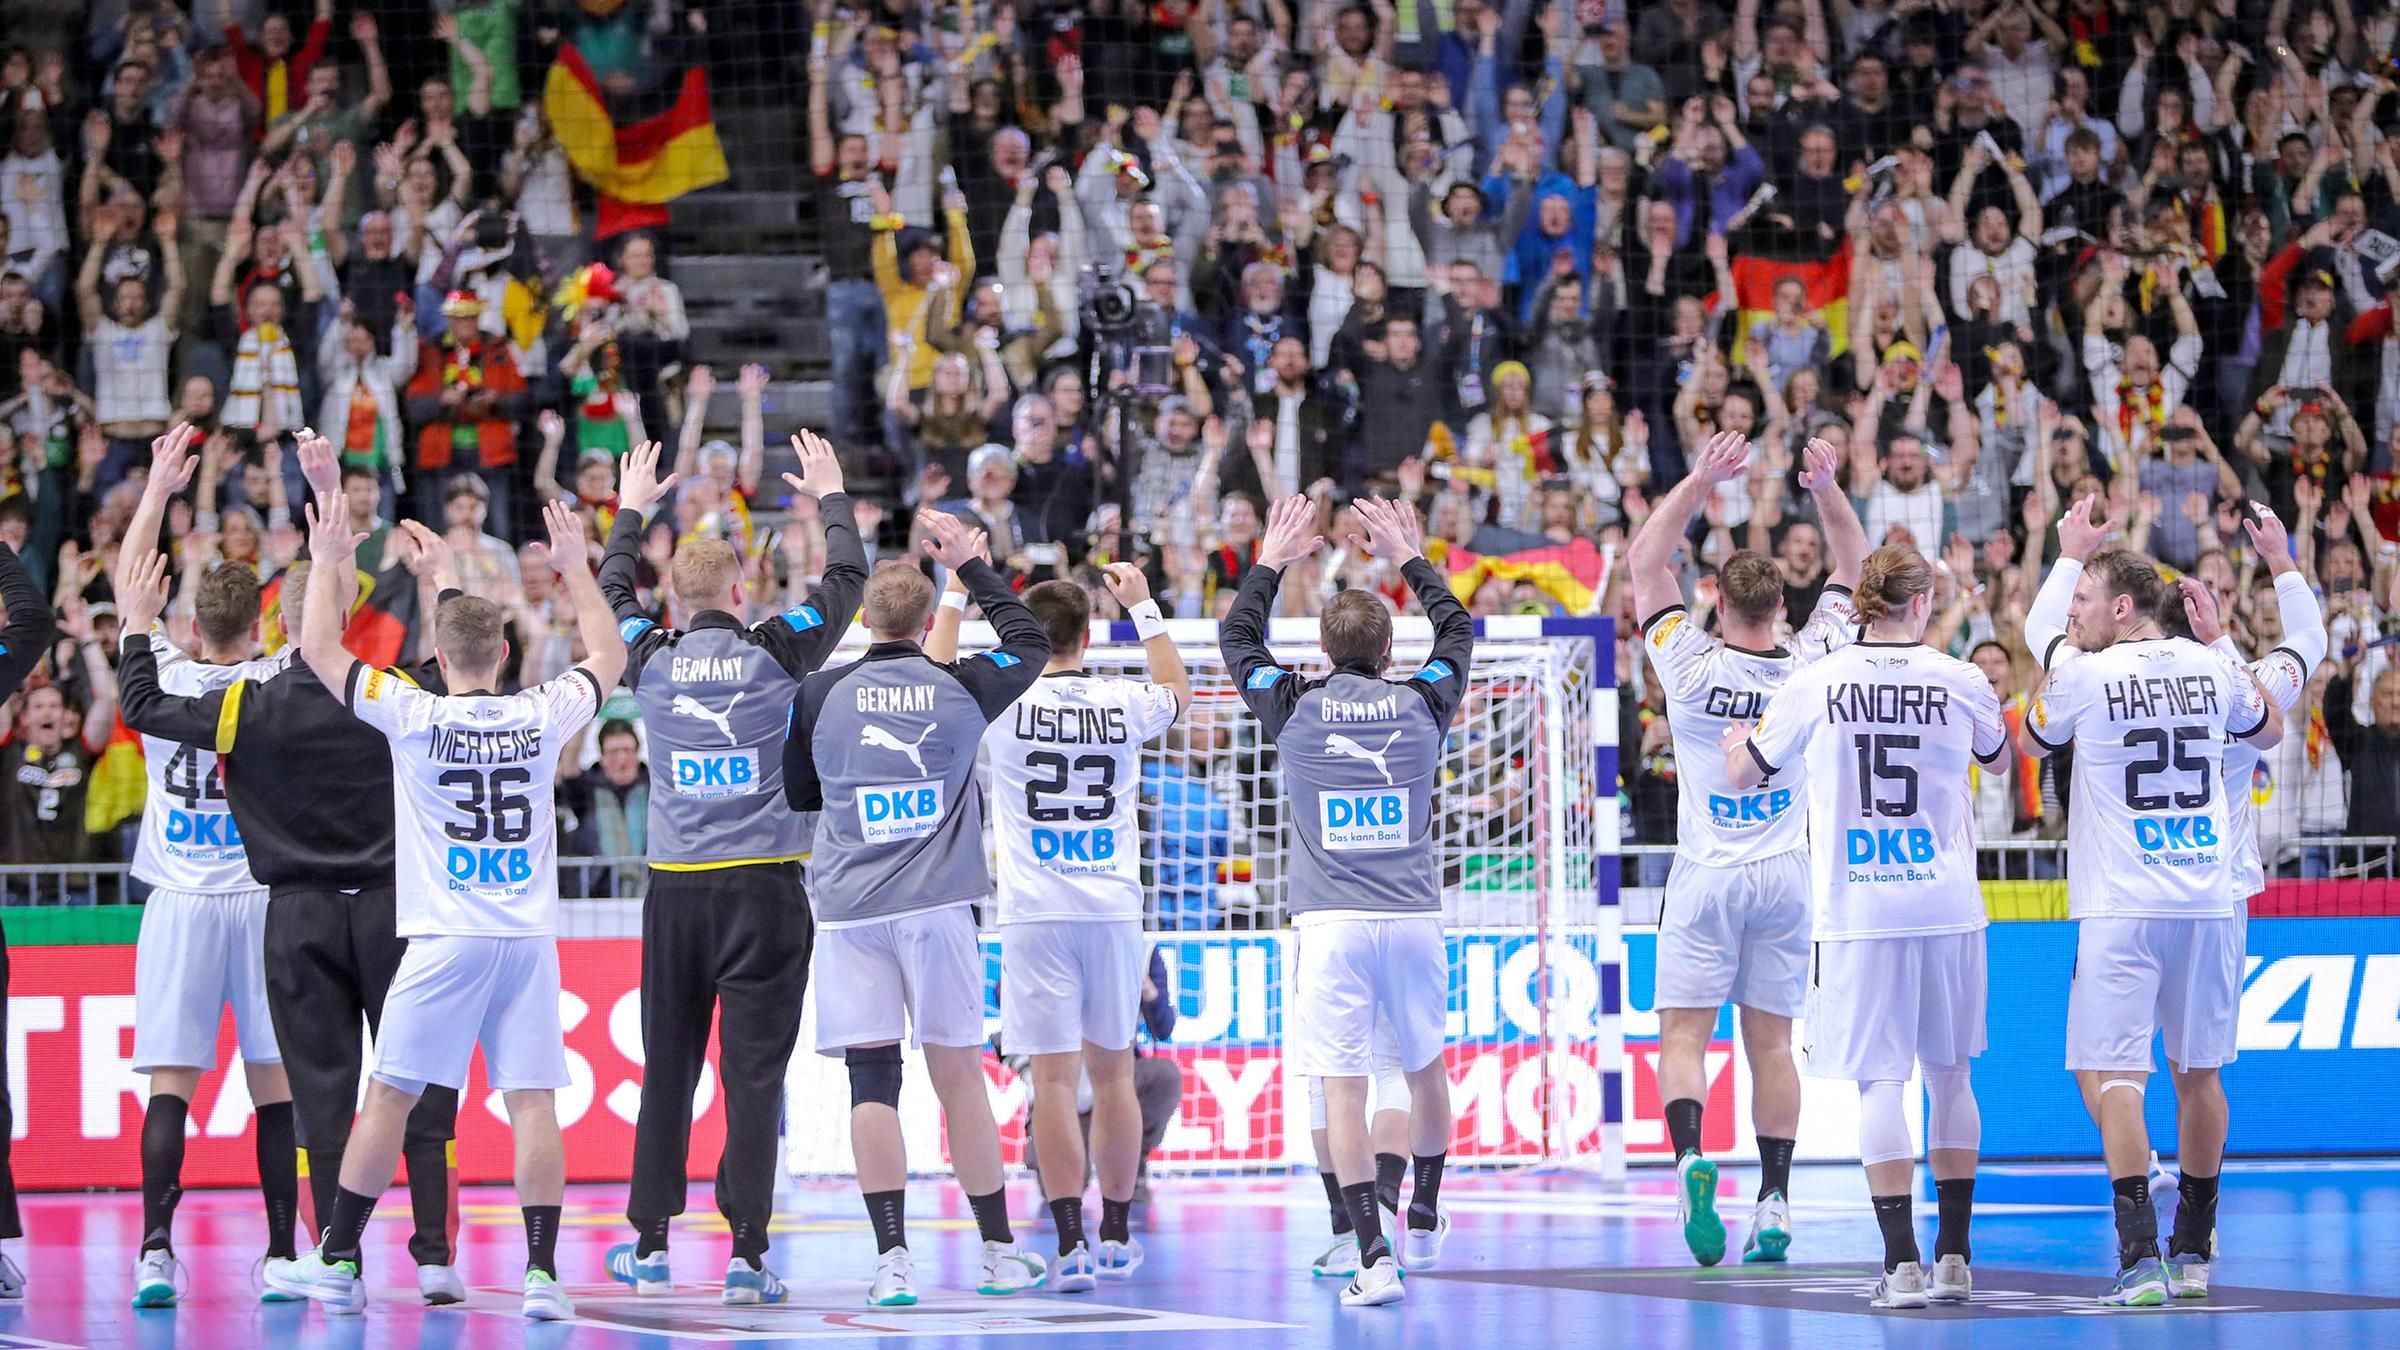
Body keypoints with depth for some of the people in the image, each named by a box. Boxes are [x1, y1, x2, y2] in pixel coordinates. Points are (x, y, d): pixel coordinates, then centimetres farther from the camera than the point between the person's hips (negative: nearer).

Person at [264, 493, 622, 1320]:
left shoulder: (415, 716, -6)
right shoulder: (544, 716, 2)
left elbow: (318, 651, 1)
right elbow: (608, 659, 22)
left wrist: (328, 562, 12)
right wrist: (576, 568, 30)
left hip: (446, 941, -2)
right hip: (530, 938, 2)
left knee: (388, 1097, 4)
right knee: (532, 1102, -1)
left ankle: (339, 1260, 9)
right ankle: (542, 1273, -8)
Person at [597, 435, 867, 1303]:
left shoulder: (652, 660, 2)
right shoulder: (776, 654, -5)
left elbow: (610, 592, 23)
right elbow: (847, 578, 9)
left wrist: (632, 512, 38)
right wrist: (831, 497, 24)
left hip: (674, 889, 3)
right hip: (763, 889, -3)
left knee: (665, 1072, 10)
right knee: (753, 1075, -4)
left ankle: (649, 1246, 14)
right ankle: (747, 1254, -7)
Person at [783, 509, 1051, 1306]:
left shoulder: (821, 694, 1)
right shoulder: (961, 690, 2)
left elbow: (795, 792, 12)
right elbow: (1031, 644, 21)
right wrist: (972, 564, 27)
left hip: (849, 908, 0)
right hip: (936, 904, 0)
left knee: (872, 1079, -2)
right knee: (958, 1073, 8)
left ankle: (892, 1257, -11)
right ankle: (999, 1253, 15)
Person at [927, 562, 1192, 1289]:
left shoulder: (1005, 704, -6)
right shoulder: (1124, 704, 0)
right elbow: (1178, 689, 26)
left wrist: (957, 596, 22)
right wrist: (1144, 608, 33)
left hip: (1036, 914, -2)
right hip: (1114, 908, 2)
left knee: (1054, 1078, -4)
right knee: (1111, 1071, 13)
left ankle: (1071, 1242, -11)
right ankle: (1117, 1235, 19)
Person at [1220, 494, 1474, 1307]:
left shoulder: (1295, 711, 0)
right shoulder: (1422, 707, 3)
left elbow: (1236, 638, 19)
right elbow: (1459, 630, 24)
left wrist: (1272, 562, 29)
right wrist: (1410, 559, 33)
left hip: (1333, 923, -2)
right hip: (1413, 915, 2)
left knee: (1343, 1087, -5)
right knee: (1425, 1065, 21)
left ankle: (1374, 1255, -15)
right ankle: (1424, 1220, 36)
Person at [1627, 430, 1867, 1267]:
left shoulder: (1694, 667, -10)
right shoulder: (1811, 667, -4)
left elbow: (1646, 561, -2)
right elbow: (1853, 570, 8)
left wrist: (1701, 482, -8)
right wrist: (1829, 491, -4)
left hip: (1708, 876, -3)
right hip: (1786, 876, 3)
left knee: (1684, 1034, -2)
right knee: (1771, 1043, 6)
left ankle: (1690, 1158, -27)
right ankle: (1774, 1202, 3)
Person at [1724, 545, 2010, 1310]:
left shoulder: (1815, 686, -4)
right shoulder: (1960, 682, -2)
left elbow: (1742, 775, 9)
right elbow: (1998, 755, 21)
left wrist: (1743, 738, 32)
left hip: (1855, 910, -1)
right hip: (1945, 905, 1)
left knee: (1879, 1079, -1)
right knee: (1949, 1074, 14)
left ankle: (1902, 1262, -8)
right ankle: (1954, 1257, 16)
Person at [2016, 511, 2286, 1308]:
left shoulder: (2082, 675, -9)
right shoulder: (2212, 668, 5)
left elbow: (2032, 743, 11)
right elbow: (2269, 732, 26)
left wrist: (2065, 649, 18)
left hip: (2122, 910, -5)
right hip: (2208, 902, 5)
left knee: (2110, 1076, -5)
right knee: (2197, 1073, 15)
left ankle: (2140, 1254, -19)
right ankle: (2193, 1253, 25)